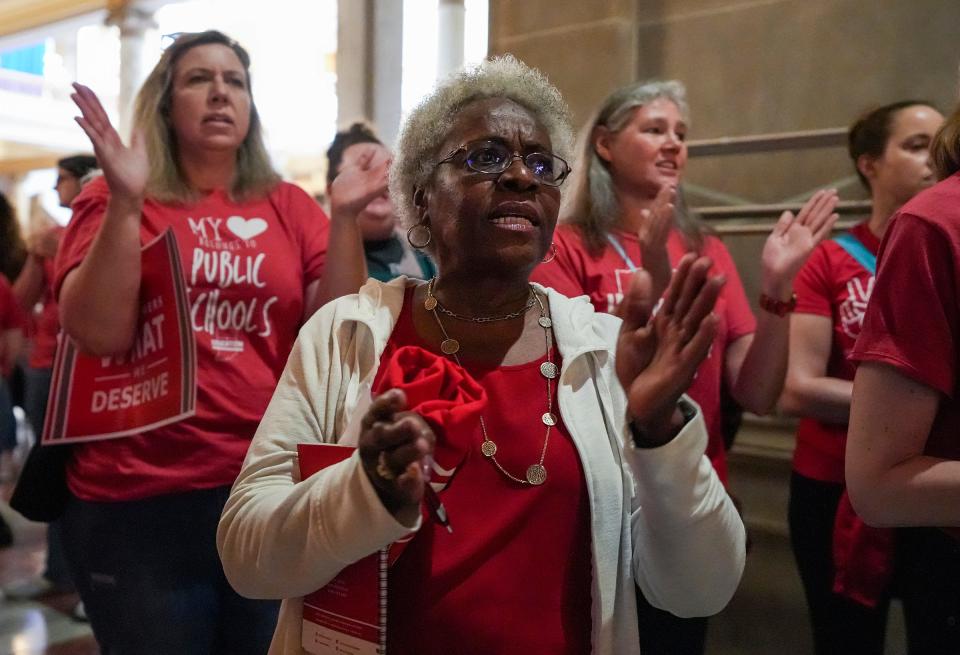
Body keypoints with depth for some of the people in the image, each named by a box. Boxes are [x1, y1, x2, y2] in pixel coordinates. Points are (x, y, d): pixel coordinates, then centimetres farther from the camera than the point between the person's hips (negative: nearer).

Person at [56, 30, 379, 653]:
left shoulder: (290, 206, 5)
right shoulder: (110, 200, 0)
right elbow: (97, 333, -14)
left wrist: (345, 216, -13)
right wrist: (126, 201, -22)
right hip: (141, 499, -2)